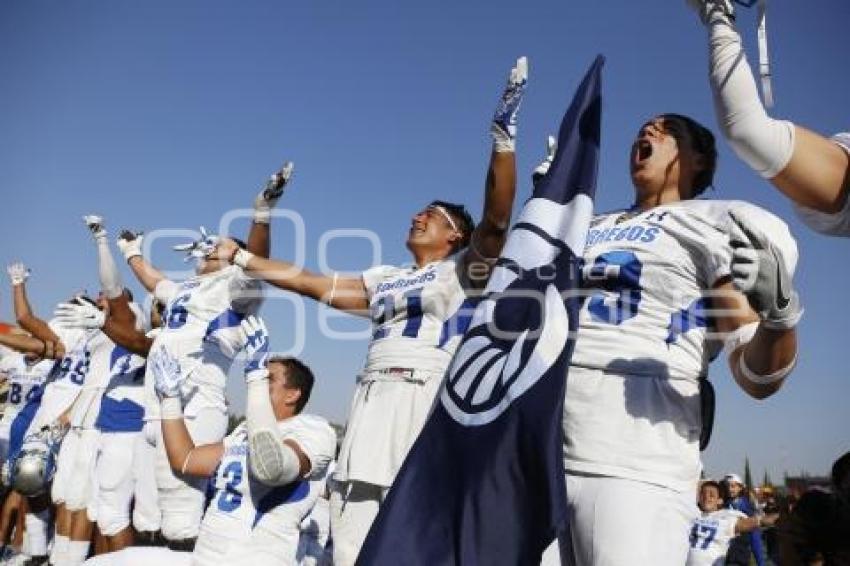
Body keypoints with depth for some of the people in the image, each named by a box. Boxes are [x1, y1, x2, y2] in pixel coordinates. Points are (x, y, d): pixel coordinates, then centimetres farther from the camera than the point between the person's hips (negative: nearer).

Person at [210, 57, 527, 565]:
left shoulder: (464, 269, 8)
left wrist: (503, 136, -18)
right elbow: (310, 282, 26)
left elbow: (496, 219, -9)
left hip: (431, 402, -6)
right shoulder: (384, 280, 24)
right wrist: (238, 258, 27)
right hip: (375, 404, 6)